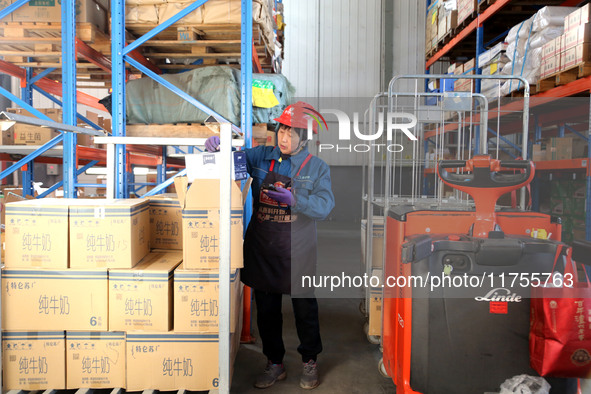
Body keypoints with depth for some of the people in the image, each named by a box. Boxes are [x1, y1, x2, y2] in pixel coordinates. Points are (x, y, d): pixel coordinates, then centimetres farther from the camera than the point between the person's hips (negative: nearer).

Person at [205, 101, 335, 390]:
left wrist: (294, 199, -28)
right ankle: (274, 363, 32)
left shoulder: (317, 168, -2)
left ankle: (310, 362, 33)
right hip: (262, 248, 3)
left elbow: (325, 206, -12)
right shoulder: (261, 157, 4)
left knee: (305, 308, 10)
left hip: (298, 252, -2)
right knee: (266, 309, 13)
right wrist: (217, 146, -13)